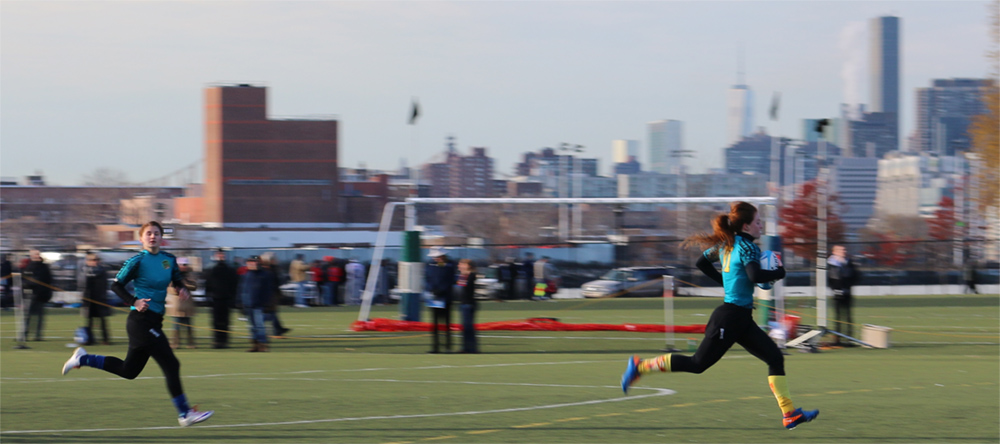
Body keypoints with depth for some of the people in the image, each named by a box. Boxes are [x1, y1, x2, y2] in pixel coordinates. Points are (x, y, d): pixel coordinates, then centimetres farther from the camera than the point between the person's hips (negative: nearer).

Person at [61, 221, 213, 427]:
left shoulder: (169, 260, 10)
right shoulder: (137, 261, -9)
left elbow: (178, 281, 22)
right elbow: (117, 286, -5)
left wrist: (183, 290, -1)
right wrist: (134, 301, -20)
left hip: (154, 322, 8)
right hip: (142, 320, -8)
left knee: (129, 370, 17)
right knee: (171, 365, -9)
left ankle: (83, 359, 28)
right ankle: (184, 413, -3)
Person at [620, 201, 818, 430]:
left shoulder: (726, 245, 11)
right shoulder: (746, 247, -16)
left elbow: (702, 262, 22)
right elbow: (755, 276, -31)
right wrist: (779, 272, -15)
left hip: (740, 319, 10)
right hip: (730, 317, -10)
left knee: (775, 358, 3)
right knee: (698, 364, -1)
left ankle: (789, 414, 1)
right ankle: (640, 366, 9)